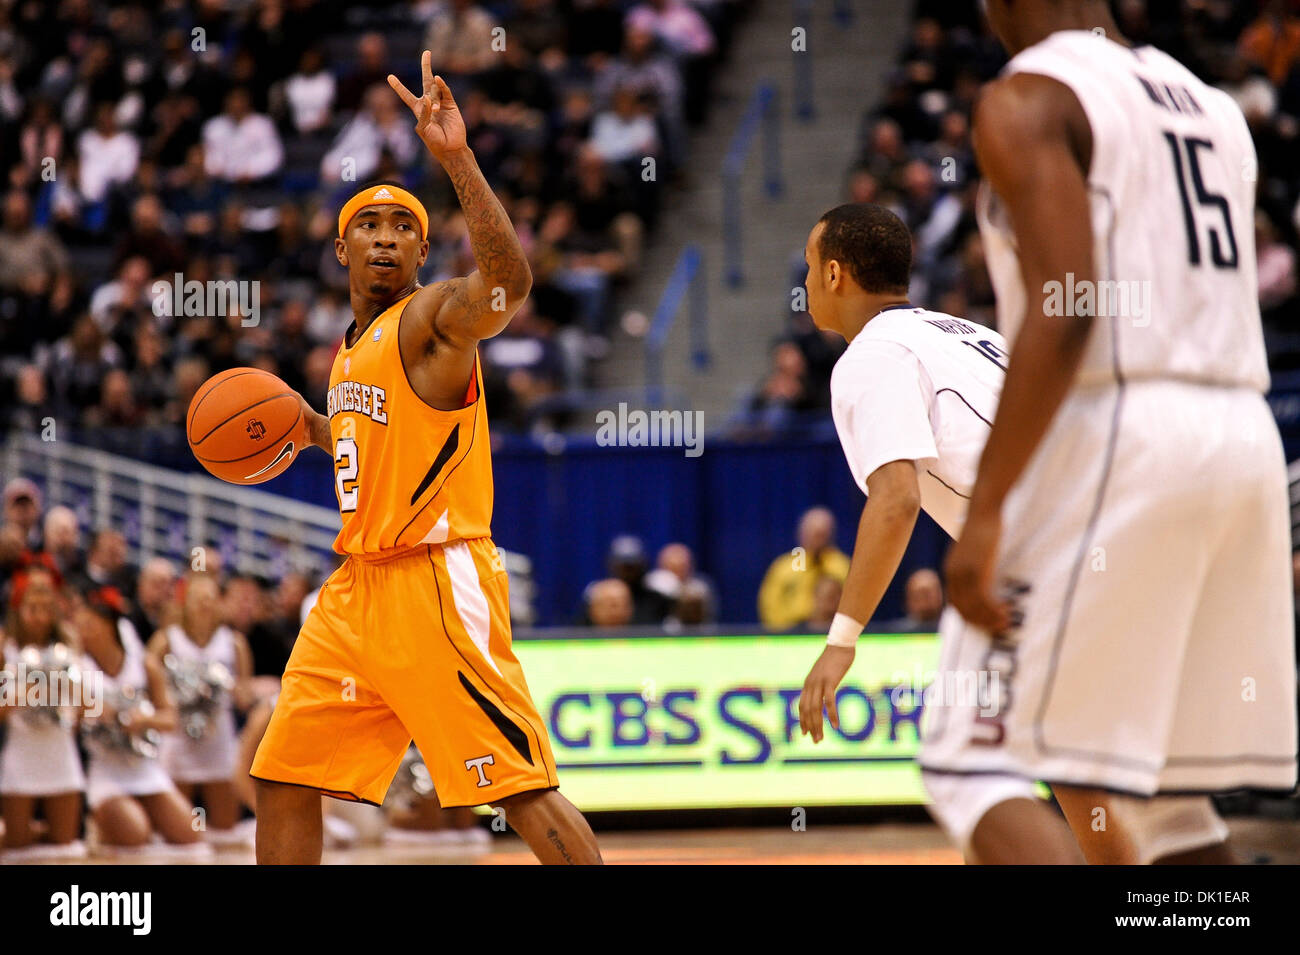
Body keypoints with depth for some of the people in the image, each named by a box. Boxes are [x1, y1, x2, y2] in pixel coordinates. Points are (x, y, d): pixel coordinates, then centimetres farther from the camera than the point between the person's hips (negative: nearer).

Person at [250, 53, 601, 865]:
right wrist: (312, 427, 21)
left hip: (434, 585, -9)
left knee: (521, 783, -11)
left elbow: (509, 281, -32)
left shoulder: (432, 316, -9)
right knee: (284, 779, 10)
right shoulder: (356, 346, 17)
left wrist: (457, 158, -41)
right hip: (358, 586, 9)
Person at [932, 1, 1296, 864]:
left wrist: (986, 510, -18)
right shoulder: (1211, 106, 20)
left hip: (1115, 431, -8)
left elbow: (1065, 316, -16)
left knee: (974, 758, -4)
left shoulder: (1025, 101, -5)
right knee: (1161, 779, 14)